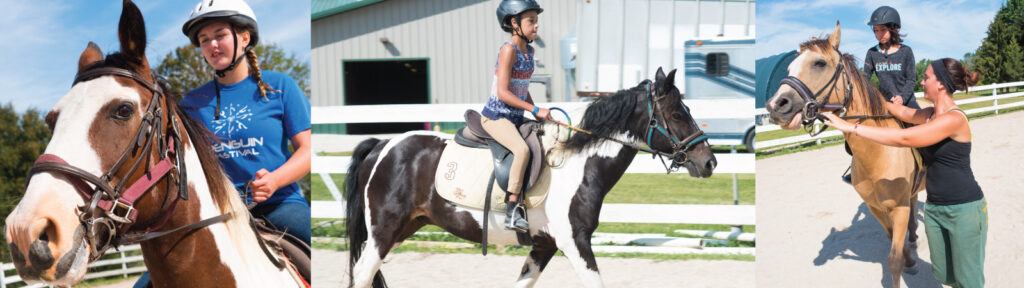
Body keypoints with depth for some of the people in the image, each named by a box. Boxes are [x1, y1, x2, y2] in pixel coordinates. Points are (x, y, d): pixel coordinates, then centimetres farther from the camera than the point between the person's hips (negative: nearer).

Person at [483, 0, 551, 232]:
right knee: (522, 149, -31)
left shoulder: (529, 50, 10)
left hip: (515, 117, 10)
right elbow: (503, 93, -22)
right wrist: (536, 110, -23)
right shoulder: (508, 49, -15)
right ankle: (512, 211, -28)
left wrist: (538, 113, 8)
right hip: (495, 116, -9)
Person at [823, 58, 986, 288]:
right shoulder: (930, 114, 6)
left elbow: (904, 138, -28)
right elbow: (903, 112, 25)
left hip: (964, 208, -8)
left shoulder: (954, 119, -21)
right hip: (934, 207, 8)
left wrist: (852, 128, -28)